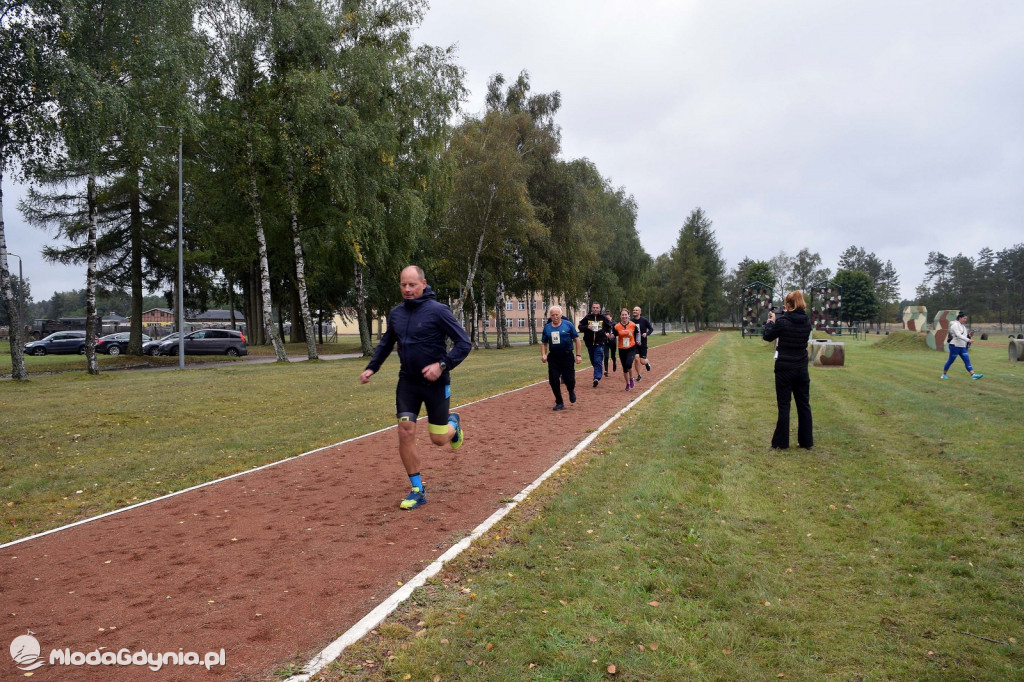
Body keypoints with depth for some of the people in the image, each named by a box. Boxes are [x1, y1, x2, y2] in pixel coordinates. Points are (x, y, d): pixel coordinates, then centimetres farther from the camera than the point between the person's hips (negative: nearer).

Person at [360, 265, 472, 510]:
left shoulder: (438, 311, -14)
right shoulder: (396, 313, 2)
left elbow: (464, 343, -13)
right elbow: (386, 343, 20)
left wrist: (442, 365, -24)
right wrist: (371, 368, 10)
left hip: (435, 383, -4)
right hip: (408, 382, 4)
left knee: (438, 439, 3)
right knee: (405, 432, -6)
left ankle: (453, 423, 41)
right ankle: (417, 490, 8)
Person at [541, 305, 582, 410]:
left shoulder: (568, 325, -3)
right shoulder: (547, 327, 6)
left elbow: (576, 339, 0)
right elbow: (544, 343, 14)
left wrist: (578, 355, -5)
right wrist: (543, 354, -4)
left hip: (567, 357, -3)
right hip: (553, 357, 3)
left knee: (569, 380, -4)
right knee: (553, 381, -1)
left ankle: (571, 391, 33)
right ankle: (559, 403, 15)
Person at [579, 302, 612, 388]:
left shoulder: (603, 318, 3)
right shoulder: (587, 318, 2)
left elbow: (609, 326, 20)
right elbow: (580, 327, 3)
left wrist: (608, 332, 4)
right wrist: (587, 327, -15)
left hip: (599, 344, -2)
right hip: (589, 343, 2)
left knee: (598, 362, -12)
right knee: (593, 361, 14)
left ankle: (597, 378, -19)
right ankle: (598, 375, 33)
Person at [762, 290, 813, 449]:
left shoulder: (782, 321, -16)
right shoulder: (807, 322, 1)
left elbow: (767, 336, -3)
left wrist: (770, 321, 12)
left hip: (785, 369, -4)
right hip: (802, 369, 5)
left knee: (784, 406, 3)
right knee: (804, 405, 12)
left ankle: (781, 442, 8)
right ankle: (806, 441, 18)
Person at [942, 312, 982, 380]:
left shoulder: (963, 326, 15)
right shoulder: (955, 325, -12)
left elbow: (964, 335, 21)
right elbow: (958, 335, -24)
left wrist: (969, 335, 1)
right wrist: (967, 340, -32)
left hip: (962, 347, 8)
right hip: (955, 346, -8)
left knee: (967, 361, -3)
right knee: (950, 361, 1)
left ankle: (973, 375, -10)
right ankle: (944, 374, 14)